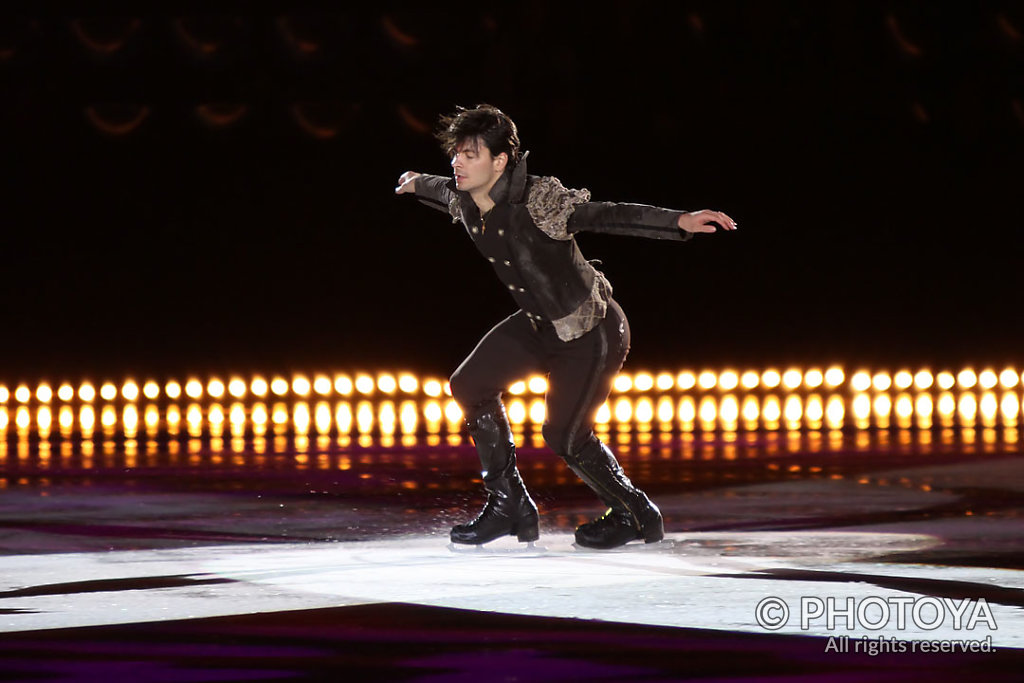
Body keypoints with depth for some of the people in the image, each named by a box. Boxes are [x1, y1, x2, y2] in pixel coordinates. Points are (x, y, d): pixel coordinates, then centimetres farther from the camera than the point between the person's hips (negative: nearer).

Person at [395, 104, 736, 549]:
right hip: (539, 324, 8)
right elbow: (445, 192, 18)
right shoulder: (464, 204, -7)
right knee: (470, 386, 4)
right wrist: (416, 184, 41)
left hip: (591, 331, -8)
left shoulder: (538, 202, -30)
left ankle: (637, 517, 16)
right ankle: (509, 505, 16)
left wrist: (679, 222, -50)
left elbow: (608, 215, -37)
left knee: (565, 436, -8)